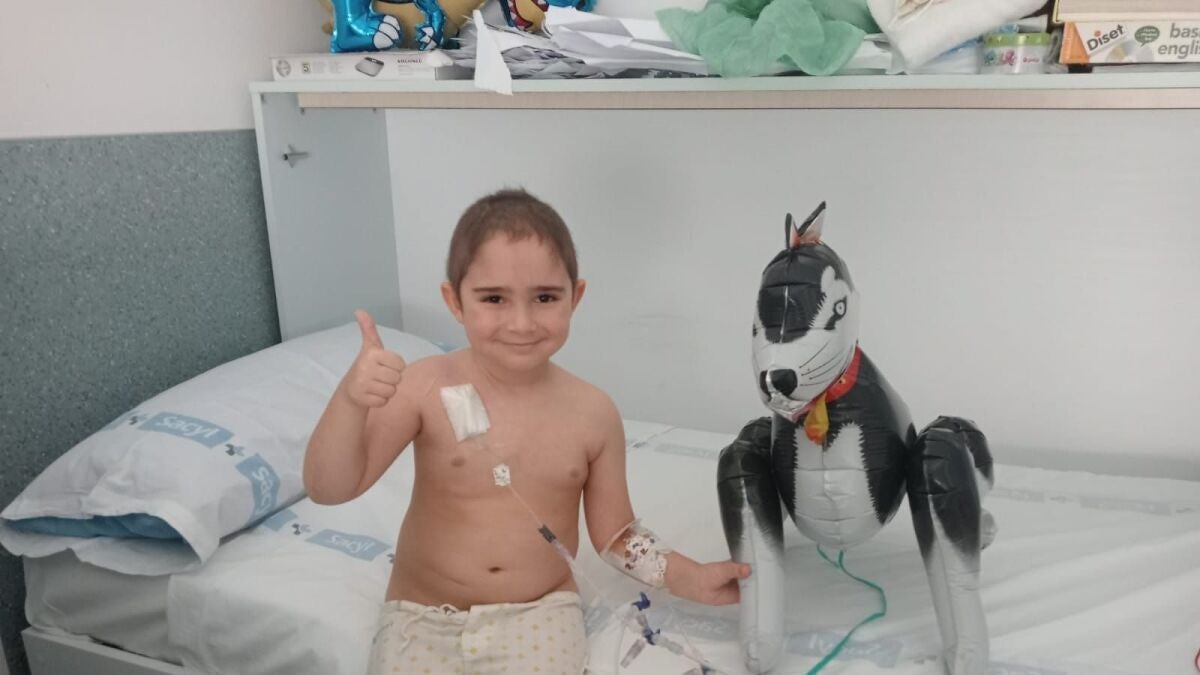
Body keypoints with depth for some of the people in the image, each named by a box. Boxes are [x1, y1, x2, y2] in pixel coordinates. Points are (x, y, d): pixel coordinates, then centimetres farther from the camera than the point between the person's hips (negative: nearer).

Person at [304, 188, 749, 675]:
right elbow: (329, 489, -15)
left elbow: (615, 534, 5)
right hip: (425, 615, 0)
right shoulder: (426, 387, -13)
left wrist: (688, 578, -8)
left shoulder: (594, 413, -7)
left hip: (540, 612, 1)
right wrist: (350, 399, -32)